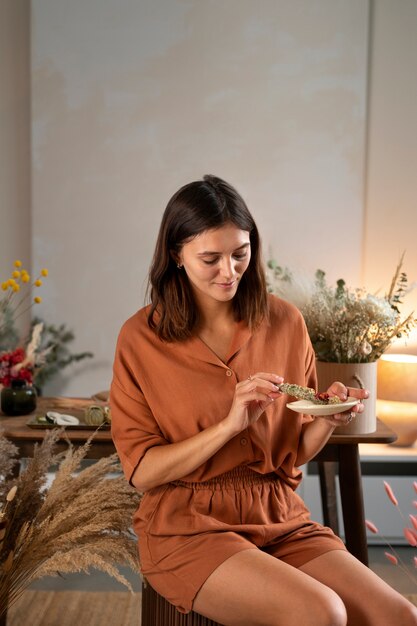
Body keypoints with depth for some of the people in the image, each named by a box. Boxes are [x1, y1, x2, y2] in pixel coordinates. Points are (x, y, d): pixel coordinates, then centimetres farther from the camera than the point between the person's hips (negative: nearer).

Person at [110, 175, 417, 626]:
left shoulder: (285, 322, 3)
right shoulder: (141, 338, -6)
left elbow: (295, 451, 10)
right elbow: (141, 471, -7)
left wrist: (328, 421, -12)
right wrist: (230, 425, -18)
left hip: (281, 520, 4)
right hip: (188, 525, -3)